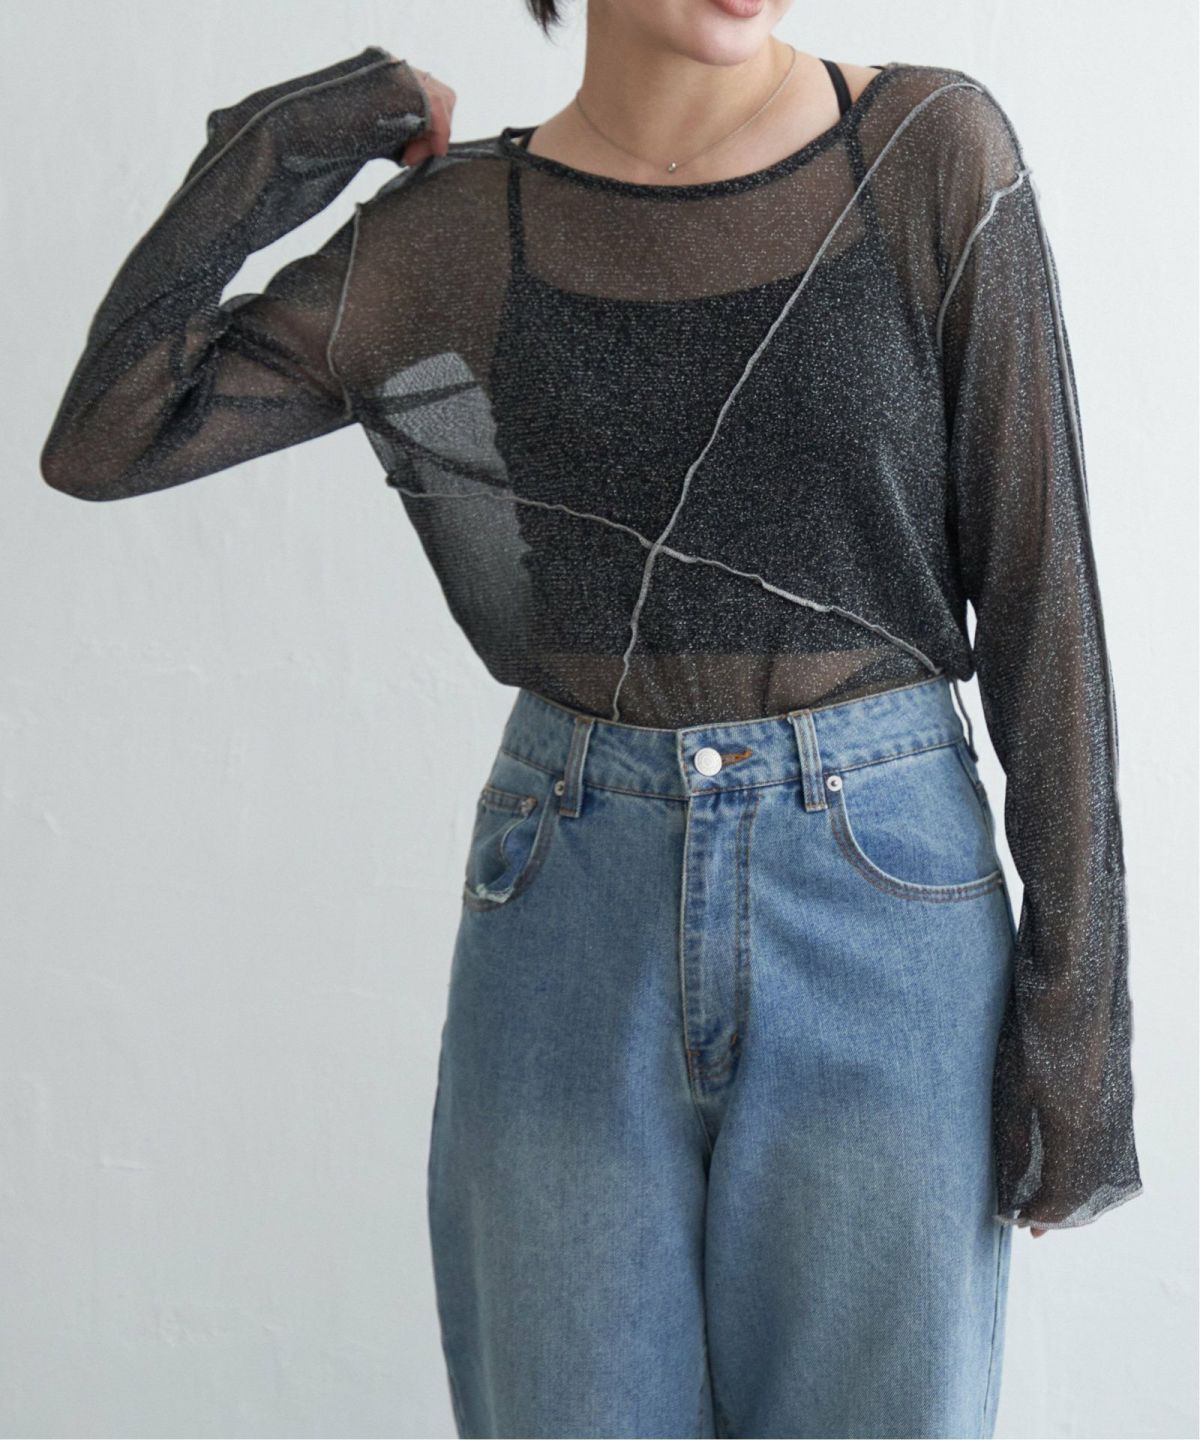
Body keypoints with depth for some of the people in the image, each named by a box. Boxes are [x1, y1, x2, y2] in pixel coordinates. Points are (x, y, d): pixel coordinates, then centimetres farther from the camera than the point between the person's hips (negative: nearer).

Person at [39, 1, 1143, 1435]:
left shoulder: (936, 152, -5)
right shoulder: (461, 232, 1)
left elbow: (1039, 585, -5)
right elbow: (100, 444, -2)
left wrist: (1080, 990, -8)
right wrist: (276, 148, -7)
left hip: (879, 914, -1)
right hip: (580, 927, 2)